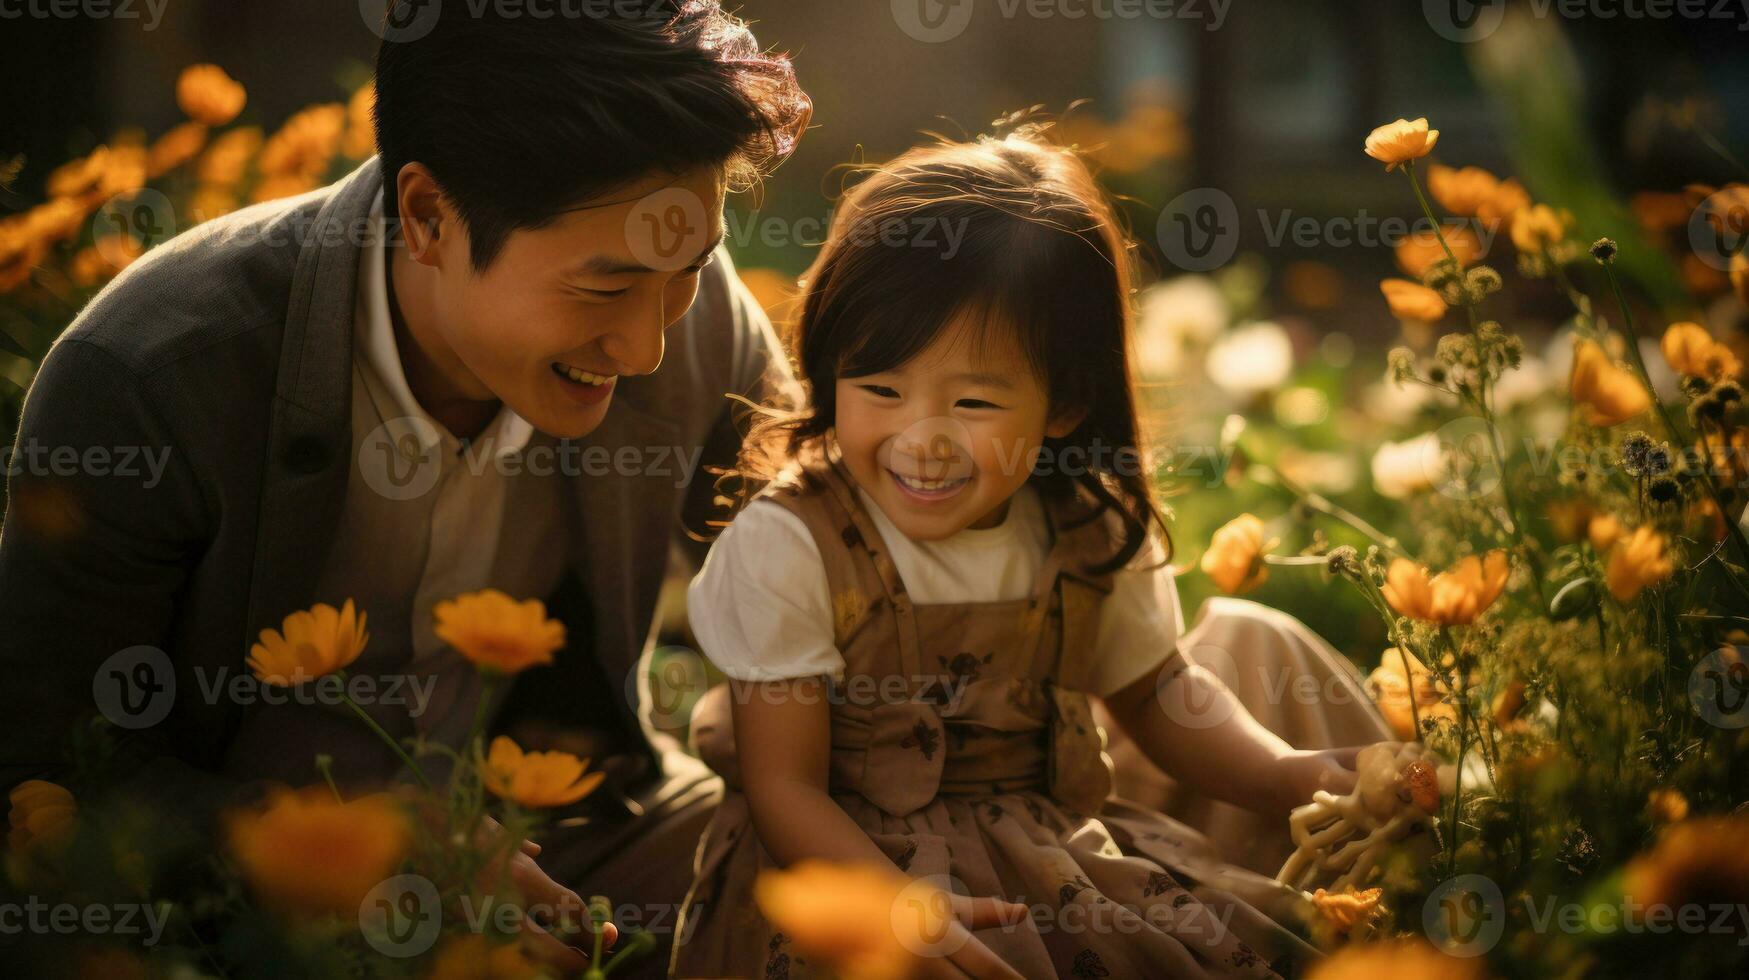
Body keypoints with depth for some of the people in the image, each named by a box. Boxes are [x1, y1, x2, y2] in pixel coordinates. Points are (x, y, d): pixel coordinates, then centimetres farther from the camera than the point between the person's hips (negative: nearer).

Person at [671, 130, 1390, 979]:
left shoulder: (1096, 536, -1)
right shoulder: (787, 550, -15)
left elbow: (1154, 693, 17)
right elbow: (784, 786, -15)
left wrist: (1284, 775, -1)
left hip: (1056, 849, 4)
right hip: (846, 859, -4)